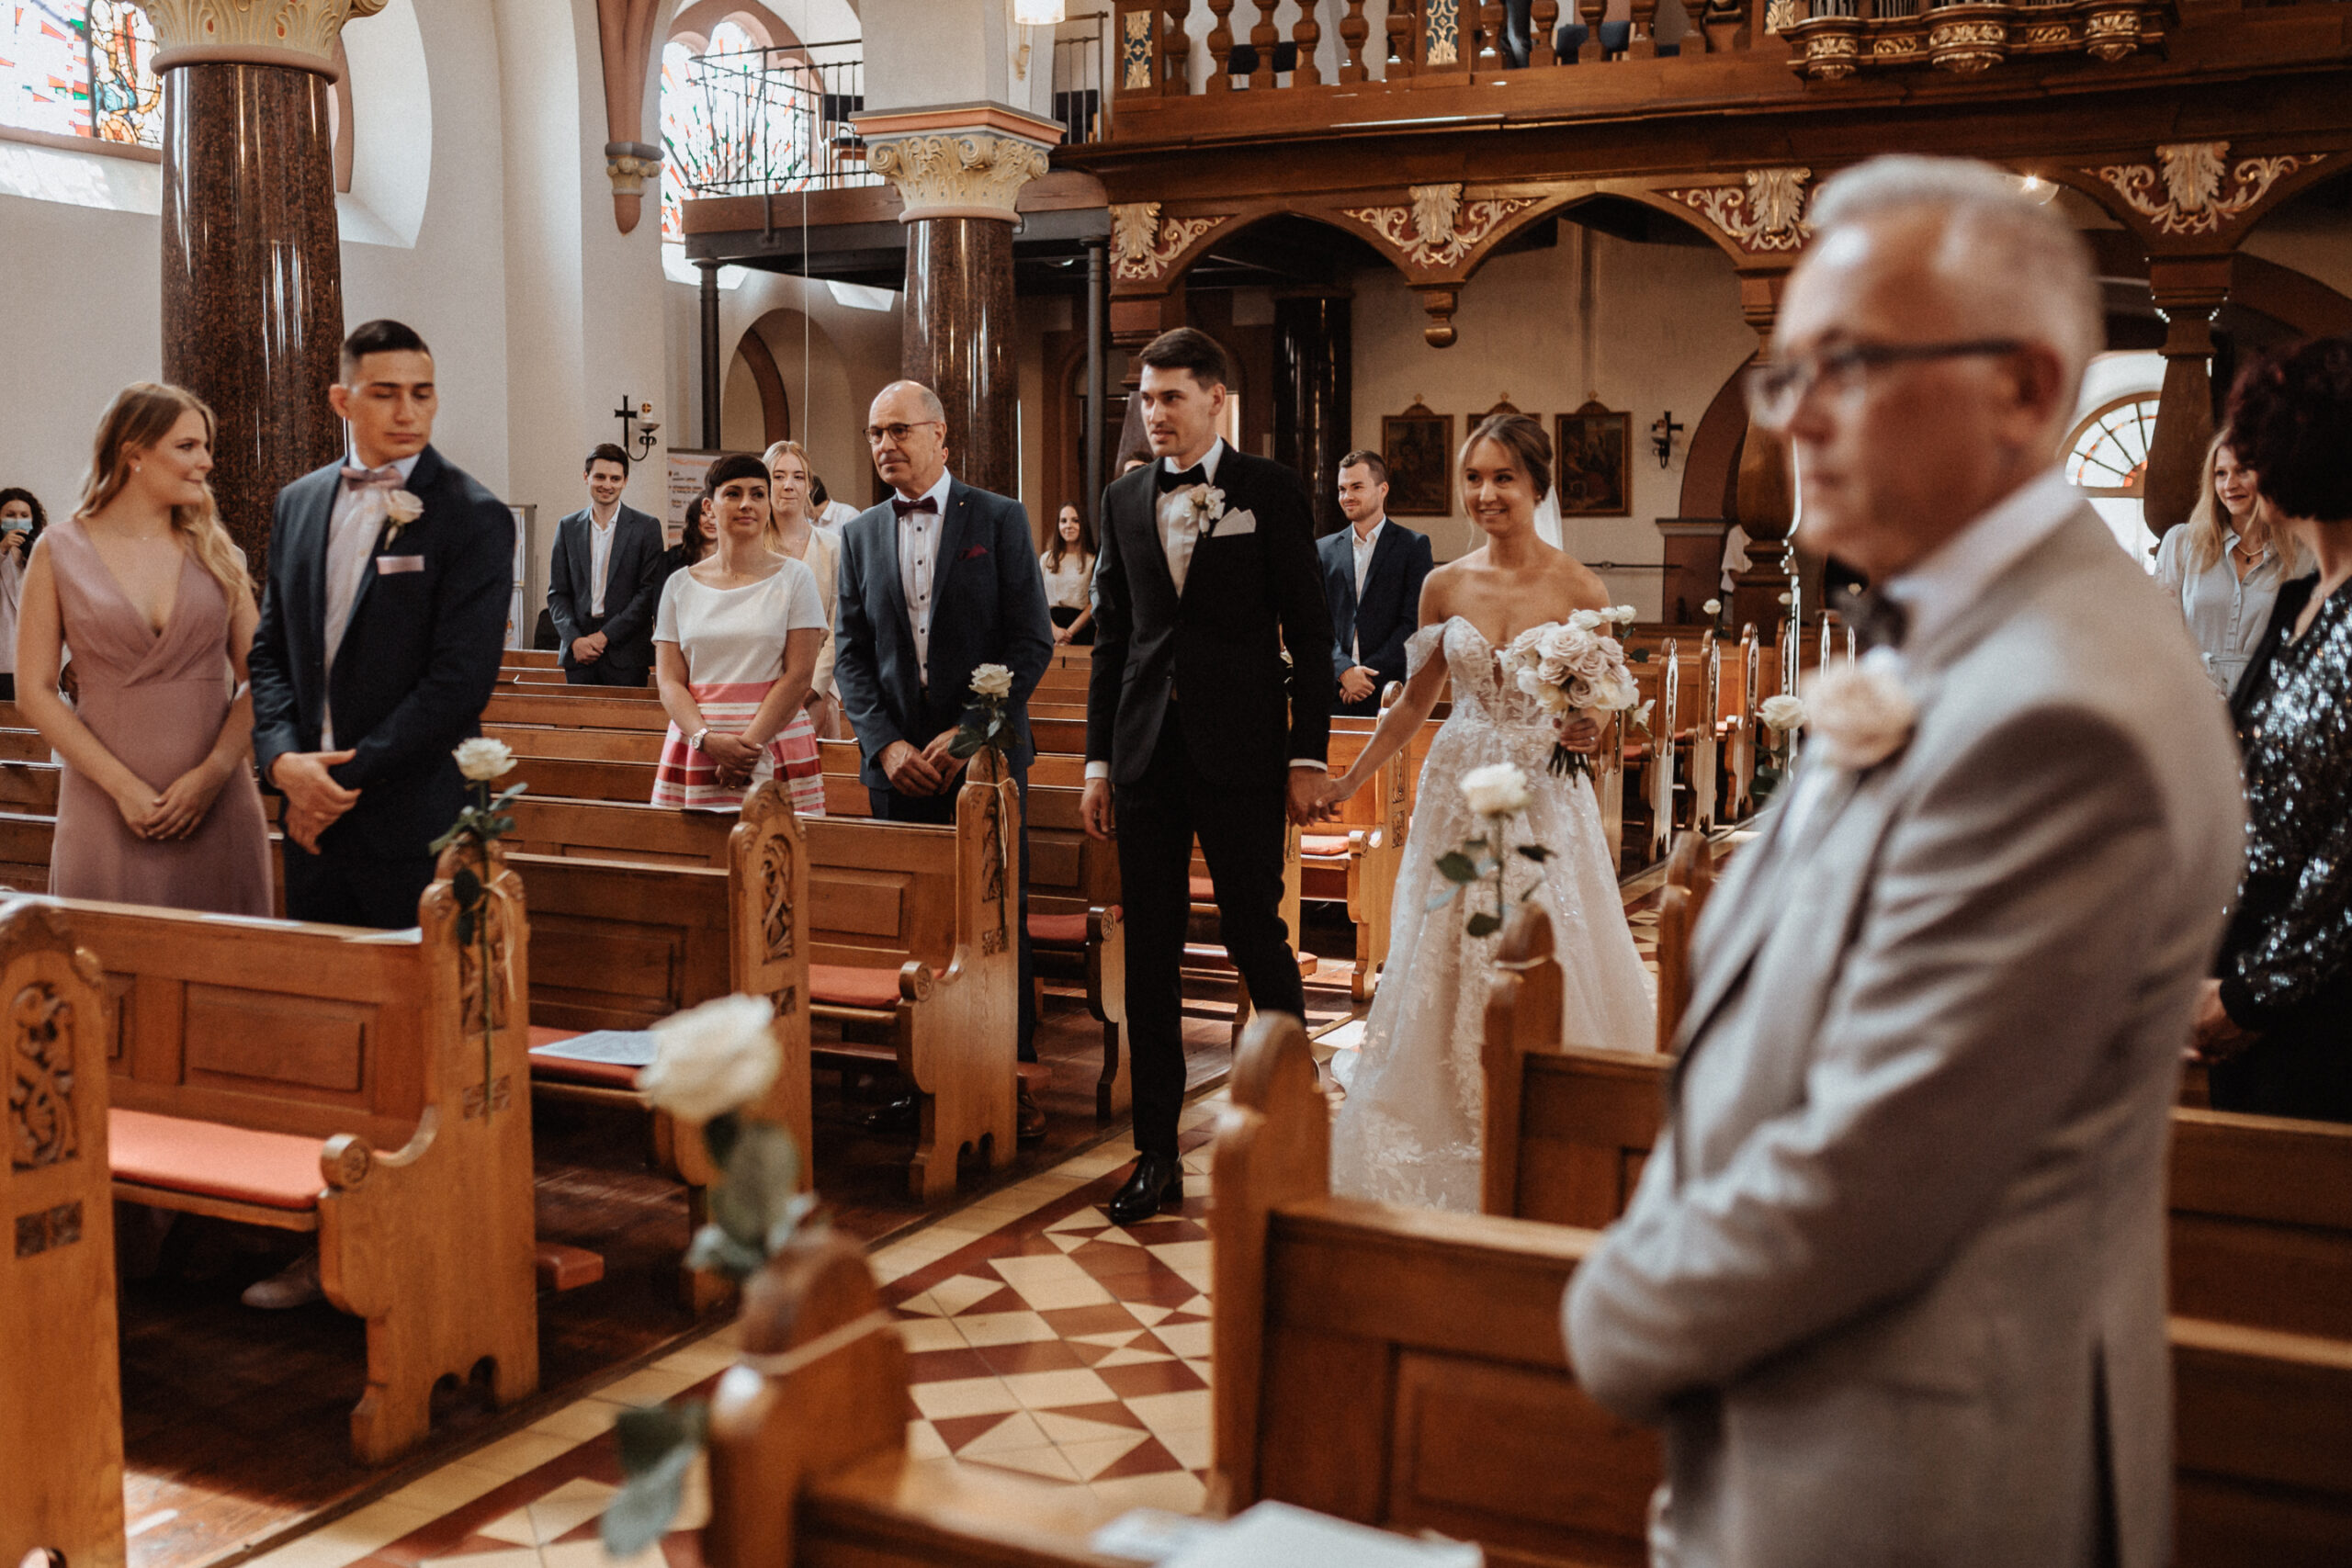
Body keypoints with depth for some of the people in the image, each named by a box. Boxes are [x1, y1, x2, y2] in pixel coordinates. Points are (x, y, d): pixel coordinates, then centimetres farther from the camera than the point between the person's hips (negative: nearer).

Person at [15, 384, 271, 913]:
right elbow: (36, 692, -1)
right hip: (106, 805, -2)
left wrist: (213, 772, -11)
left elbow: (258, 677, 3)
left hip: (217, 804, 2)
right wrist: (122, 786, -9)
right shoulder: (60, 552, 2)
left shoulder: (215, 550, 8)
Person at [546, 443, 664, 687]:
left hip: (626, 657, -3)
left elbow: (650, 593, -4)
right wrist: (574, 640, -6)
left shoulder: (646, 527, 2)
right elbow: (557, 593, 10)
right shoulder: (568, 527, 11)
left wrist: (605, 635, -10)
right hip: (579, 655, 3)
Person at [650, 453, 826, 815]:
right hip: (696, 753, 2)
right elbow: (669, 681, 4)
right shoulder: (680, 585, 10)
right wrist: (708, 740, -13)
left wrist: (748, 745, -13)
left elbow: (798, 676, -4)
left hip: (776, 748, -2)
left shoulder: (794, 578, 4)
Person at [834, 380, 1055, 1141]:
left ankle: (1012, 1078, 10)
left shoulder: (999, 519, 0)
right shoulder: (860, 535, 11)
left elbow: (1032, 642, -4)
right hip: (898, 760, 3)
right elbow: (851, 655, 9)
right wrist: (886, 743, -6)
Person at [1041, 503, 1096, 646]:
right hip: (1049, 626, 2)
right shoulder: (1046, 559, 12)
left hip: (1080, 628, -2)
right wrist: (1055, 629, -9)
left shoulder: (1092, 561, 1)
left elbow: (1093, 605, -3)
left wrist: (1069, 632, -9)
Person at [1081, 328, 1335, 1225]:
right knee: (1150, 952, 6)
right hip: (1146, 754, 4)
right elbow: (1110, 637, 13)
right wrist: (1099, 759, 9)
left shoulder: (1270, 492, 0)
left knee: (1257, 936, 2)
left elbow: (1310, 630, -1)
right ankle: (1157, 1155, 15)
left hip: (1240, 749, -4)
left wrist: (1307, 753, -6)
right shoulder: (1122, 500, 11)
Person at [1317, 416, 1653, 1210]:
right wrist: (1349, 781, 12)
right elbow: (1416, 701, 12)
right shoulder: (1444, 586, 3)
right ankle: (1453, 1156, 21)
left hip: (1546, 800, -3)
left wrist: (1589, 734, -21)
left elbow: (1601, 713, 1)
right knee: (1447, 973, 6)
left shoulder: (1579, 590, -6)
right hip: (1459, 795, 3)